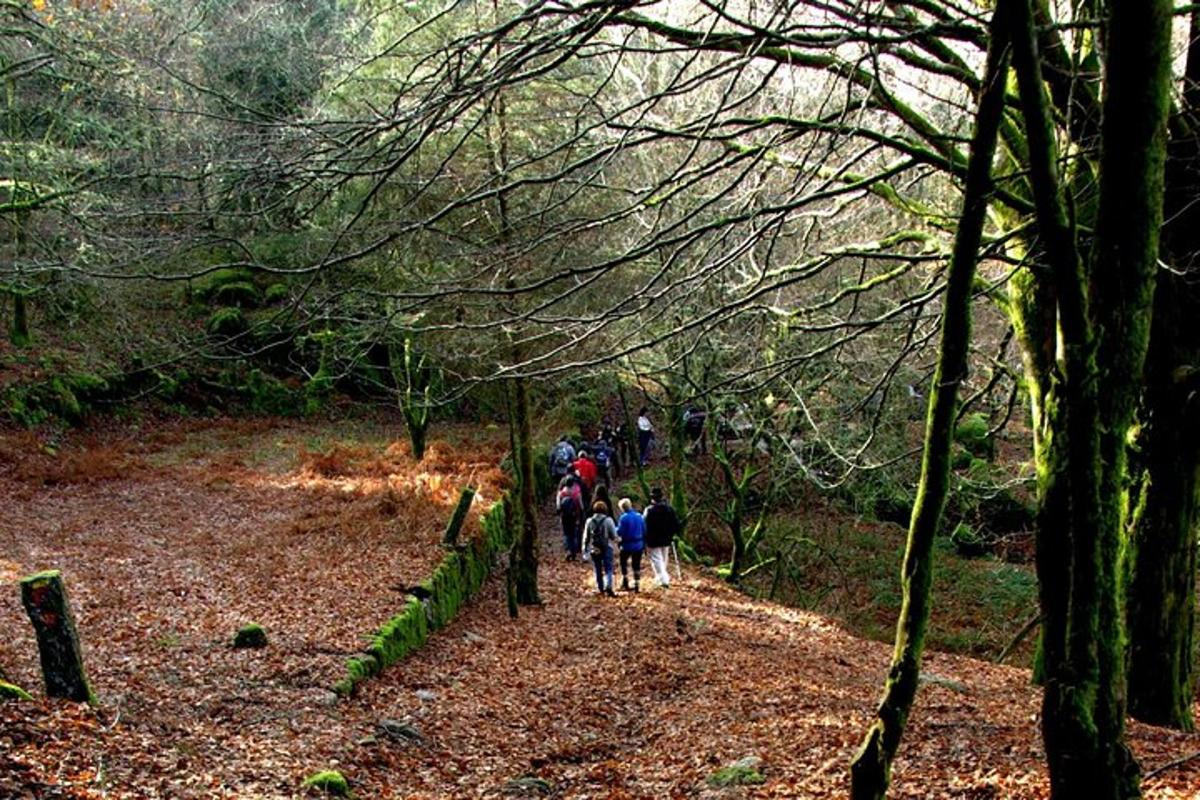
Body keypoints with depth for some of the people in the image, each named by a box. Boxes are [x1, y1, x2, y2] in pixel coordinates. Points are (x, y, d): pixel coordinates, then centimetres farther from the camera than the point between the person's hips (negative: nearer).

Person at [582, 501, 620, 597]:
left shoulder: (589, 521, 0)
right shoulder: (608, 520, -10)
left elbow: (586, 537, 4)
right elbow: (614, 536, -7)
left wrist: (585, 549, 13)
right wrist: (618, 539, 15)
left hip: (594, 549, 3)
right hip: (606, 548, -3)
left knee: (598, 570, 16)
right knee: (608, 569, -1)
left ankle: (601, 588, 24)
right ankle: (608, 587, -18)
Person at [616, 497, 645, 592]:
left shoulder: (624, 517, -15)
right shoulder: (639, 516, 1)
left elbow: (619, 532, -17)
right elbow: (644, 531, 5)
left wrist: (615, 529, 5)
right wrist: (644, 544, 13)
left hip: (627, 545, -4)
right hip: (638, 545, 4)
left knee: (623, 563, 14)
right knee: (637, 565, 12)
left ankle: (625, 584, 11)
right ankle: (636, 585, 11)